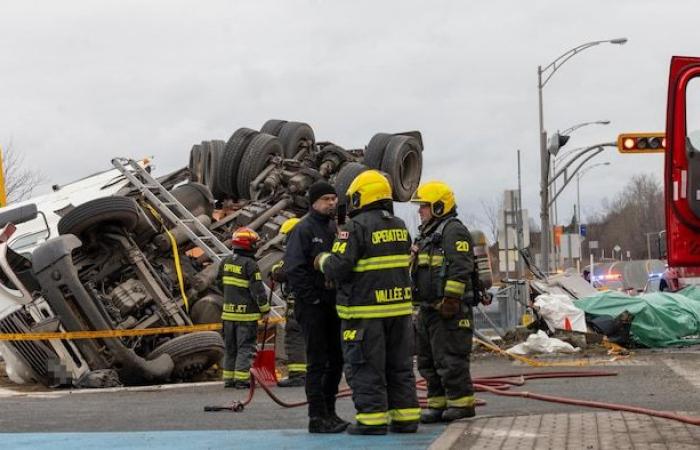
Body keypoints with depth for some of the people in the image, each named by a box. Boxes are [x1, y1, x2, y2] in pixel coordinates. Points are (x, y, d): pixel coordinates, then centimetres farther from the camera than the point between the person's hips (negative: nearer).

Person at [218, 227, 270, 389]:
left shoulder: (225, 262, 7)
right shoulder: (250, 264, -15)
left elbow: (220, 284, 18)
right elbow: (257, 290, -15)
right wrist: (265, 308, -2)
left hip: (228, 312, 7)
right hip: (246, 314, -6)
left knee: (230, 347, 14)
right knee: (245, 347, -2)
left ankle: (229, 378, 17)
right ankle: (241, 379, -5)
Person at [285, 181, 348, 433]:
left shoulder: (335, 228, 15)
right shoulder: (304, 229, -9)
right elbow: (294, 268, -16)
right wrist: (312, 299, -17)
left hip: (332, 305, 8)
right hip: (312, 306, -8)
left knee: (336, 360, 11)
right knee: (318, 362, -8)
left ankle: (329, 411, 20)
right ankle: (317, 417, -6)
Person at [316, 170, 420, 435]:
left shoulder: (357, 227, -13)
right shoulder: (400, 226, 11)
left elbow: (338, 266, -19)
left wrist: (324, 260, 2)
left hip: (366, 309, -7)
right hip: (399, 305, 7)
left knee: (366, 368, 0)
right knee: (400, 366, 13)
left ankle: (372, 420, -1)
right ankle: (405, 418, 14)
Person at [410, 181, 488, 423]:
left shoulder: (454, 231, -10)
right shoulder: (427, 234, 22)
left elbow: (460, 269, -19)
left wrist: (451, 299, -24)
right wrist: (420, 303, 22)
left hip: (449, 309, -10)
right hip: (428, 309, 10)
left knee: (450, 358, -9)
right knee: (428, 361, 11)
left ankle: (461, 402, -3)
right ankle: (437, 403, 17)